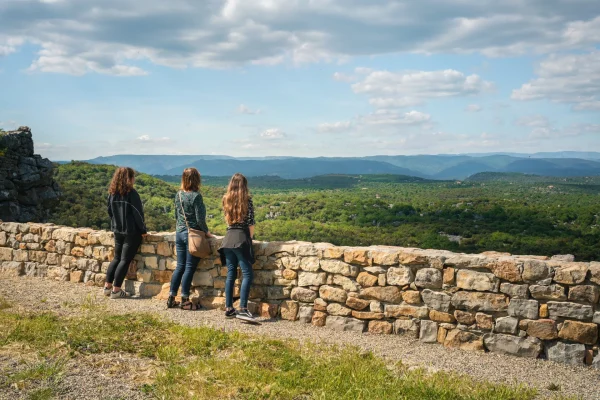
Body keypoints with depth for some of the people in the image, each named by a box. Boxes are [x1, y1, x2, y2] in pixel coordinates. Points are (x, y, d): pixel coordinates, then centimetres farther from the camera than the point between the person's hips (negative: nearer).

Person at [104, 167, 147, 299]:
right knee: (125, 260, -1)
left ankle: (107, 286, 17)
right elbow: (138, 213, -14)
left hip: (117, 230, 7)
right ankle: (116, 290, -1)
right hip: (132, 231, -6)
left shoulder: (112, 193, 5)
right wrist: (143, 230, -6)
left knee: (117, 258, 18)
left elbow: (110, 211, 12)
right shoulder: (131, 193, -15)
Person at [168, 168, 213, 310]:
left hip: (180, 233, 7)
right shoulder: (196, 196, -14)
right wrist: (207, 232, -1)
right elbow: (200, 219, -14)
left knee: (180, 266, 13)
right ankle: (184, 300, 3)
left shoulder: (178, 195, 6)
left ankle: (171, 298, 15)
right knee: (189, 268, 0)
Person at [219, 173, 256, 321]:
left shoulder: (226, 200, 10)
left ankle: (229, 308, 11)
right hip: (241, 238, -6)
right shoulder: (247, 200, -5)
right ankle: (243, 309, -14)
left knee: (231, 274, 10)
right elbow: (251, 223, -7)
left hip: (228, 238, 6)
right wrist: (250, 237, 10)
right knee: (247, 274, -5)